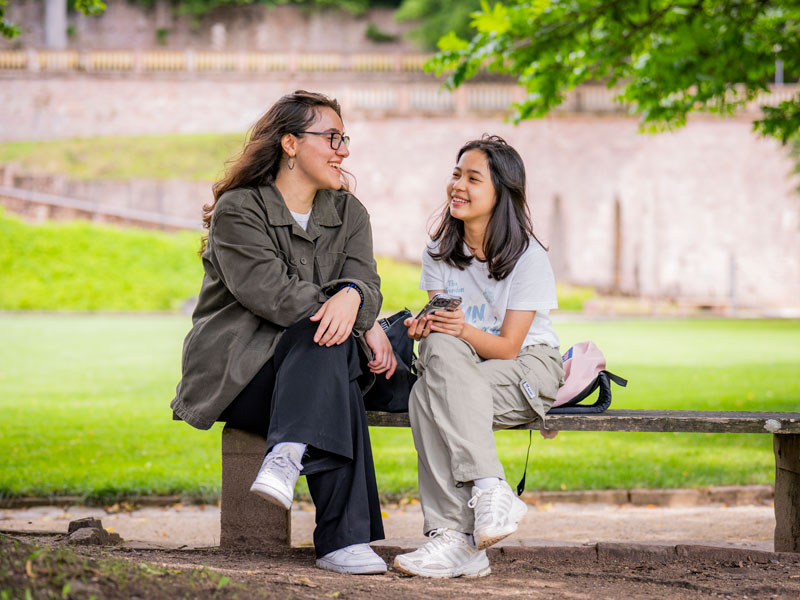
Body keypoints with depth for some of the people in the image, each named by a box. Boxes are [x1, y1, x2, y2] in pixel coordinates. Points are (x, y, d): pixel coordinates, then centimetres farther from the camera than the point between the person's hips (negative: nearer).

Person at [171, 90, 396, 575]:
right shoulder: (237, 211, -3)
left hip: (306, 371, 5)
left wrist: (351, 297, -32)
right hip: (234, 372, -4)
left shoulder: (348, 213, 15)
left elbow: (364, 279, -4)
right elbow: (269, 290, -17)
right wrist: (367, 327, -23)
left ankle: (287, 458, -47)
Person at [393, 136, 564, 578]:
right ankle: (489, 488, -42)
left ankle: (455, 537, -40)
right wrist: (427, 328, -24)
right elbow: (440, 319, 0)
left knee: (427, 396, -32)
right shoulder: (439, 253, 8)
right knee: (439, 347, -33)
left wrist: (464, 331, -32)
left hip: (528, 366, -4)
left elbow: (508, 346, -13)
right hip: (462, 374, 4)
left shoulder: (528, 258, -8)